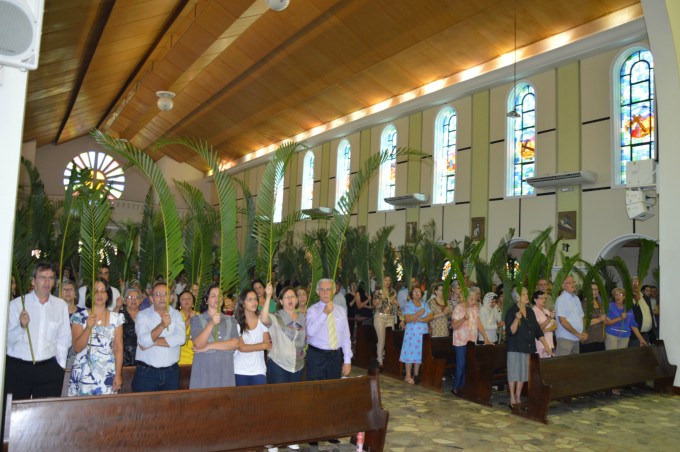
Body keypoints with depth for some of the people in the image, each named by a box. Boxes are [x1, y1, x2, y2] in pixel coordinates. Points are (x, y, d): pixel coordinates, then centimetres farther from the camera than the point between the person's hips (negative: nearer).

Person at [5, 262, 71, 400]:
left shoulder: (61, 305, 4)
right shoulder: (16, 304, 0)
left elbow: (63, 338, 8)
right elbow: (7, 338, -3)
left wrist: (60, 365, 5)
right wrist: (22, 326, -20)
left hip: (49, 369, 1)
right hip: (17, 368, -1)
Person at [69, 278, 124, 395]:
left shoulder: (116, 318, 4)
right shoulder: (79, 317, 1)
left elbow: (118, 348, 2)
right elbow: (78, 348, -4)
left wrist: (118, 374, -3)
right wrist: (88, 328, -18)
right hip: (84, 375, -1)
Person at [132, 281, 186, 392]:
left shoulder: (176, 315, 5)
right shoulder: (142, 315, -1)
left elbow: (181, 338, -12)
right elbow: (144, 341, -16)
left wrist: (153, 341, -13)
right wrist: (162, 325, -28)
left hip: (171, 372, 2)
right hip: (146, 372, -2)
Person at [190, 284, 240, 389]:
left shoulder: (230, 320, 11)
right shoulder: (197, 319, 4)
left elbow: (235, 343, -3)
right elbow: (198, 344, -10)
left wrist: (209, 346, -8)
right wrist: (211, 324, -21)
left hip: (225, 369, 2)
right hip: (204, 369, -2)